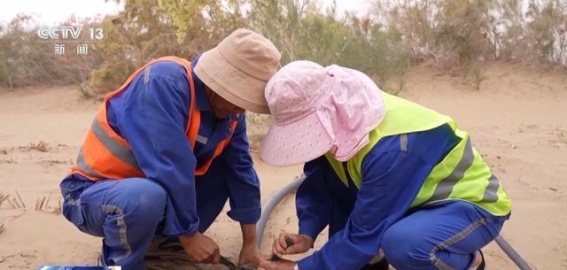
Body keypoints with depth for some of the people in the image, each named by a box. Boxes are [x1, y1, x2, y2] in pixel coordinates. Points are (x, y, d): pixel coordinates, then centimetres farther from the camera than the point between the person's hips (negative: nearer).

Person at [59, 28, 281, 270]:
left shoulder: (228, 107, -6)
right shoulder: (165, 82, -30)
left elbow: (240, 167, -4)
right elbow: (169, 168, -33)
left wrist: (250, 244, -4)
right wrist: (190, 235, -23)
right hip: (96, 192, -7)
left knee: (226, 169, -5)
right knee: (147, 197, -38)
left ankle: (169, 241, 5)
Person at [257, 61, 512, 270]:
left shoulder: (392, 147, -37)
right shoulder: (341, 122, -14)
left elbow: (365, 232, -29)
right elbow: (317, 183, -4)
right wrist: (306, 234, -19)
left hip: (471, 203, -7)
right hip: (406, 198, 7)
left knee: (402, 242, -39)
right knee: (323, 177, -9)